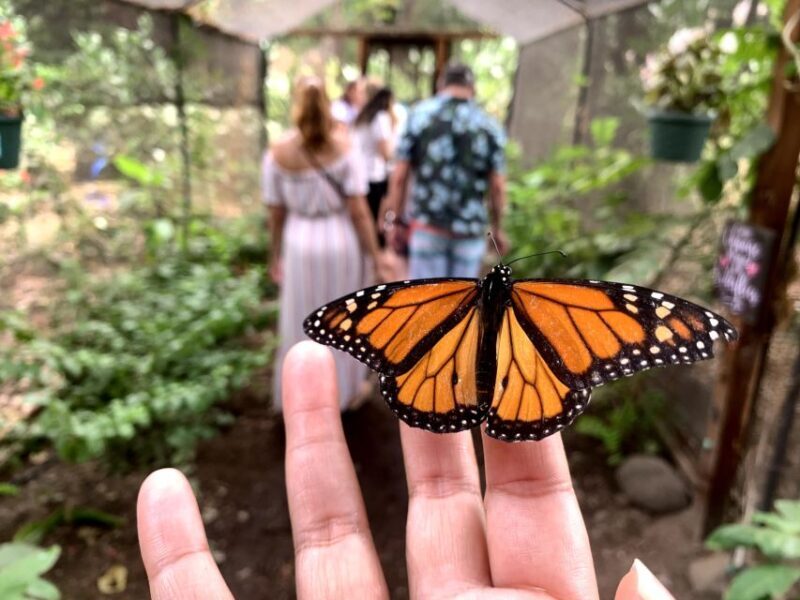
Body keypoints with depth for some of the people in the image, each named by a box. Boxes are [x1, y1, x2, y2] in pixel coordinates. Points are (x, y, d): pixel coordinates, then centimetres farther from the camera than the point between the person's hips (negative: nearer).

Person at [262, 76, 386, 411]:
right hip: (342, 242, -1)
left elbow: (276, 214, -3)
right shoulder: (343, 147, -12)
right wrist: (375, 254, -5)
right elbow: (359, 210, -14)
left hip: (300, 245, 1)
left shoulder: (278, 153, -8)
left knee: (302, 325, 17)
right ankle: (348, 389, 34)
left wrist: (276, 256, 10)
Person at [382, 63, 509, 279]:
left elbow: (400, 176, -3)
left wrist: (392, 219, 6)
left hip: (428, 225, -1)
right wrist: (498, 228, 11)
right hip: (471, 229, 1)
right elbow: (497, 186, 0)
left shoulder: (420, 114, 0)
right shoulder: (489, 125, 2)